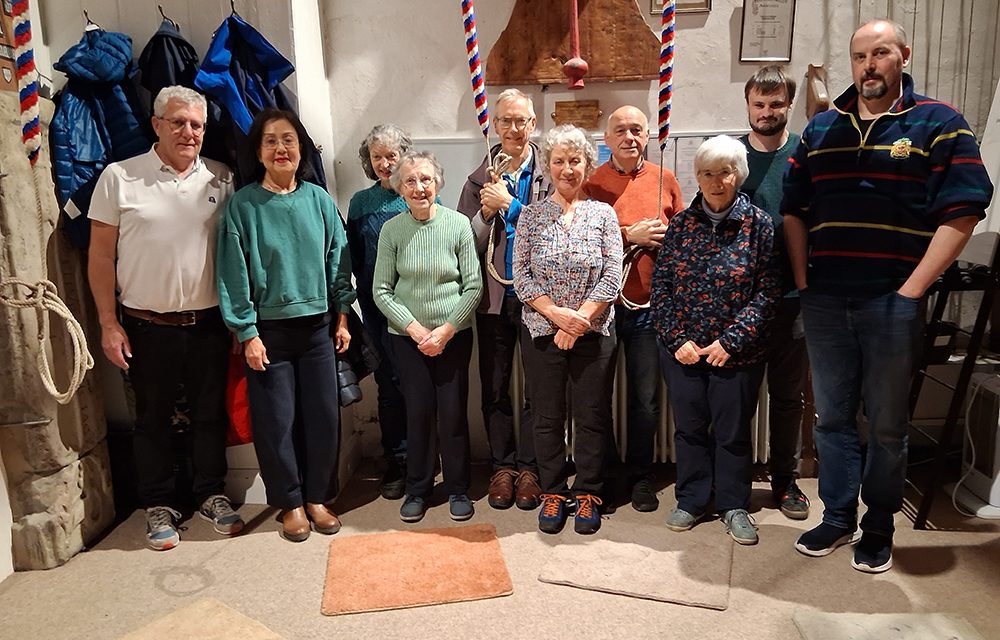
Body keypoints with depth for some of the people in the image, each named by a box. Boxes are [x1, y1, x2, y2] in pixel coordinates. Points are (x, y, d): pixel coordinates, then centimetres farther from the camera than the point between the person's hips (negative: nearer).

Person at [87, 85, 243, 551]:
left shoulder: (221, 179, 3)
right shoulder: (119, 177, -3)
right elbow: (101, 256, -1)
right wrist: (109, 324, -5)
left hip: (208, 322, 2)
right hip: (147, 326, -2)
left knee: (211, 413, 13)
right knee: (153, 419, 11)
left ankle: (212, 494, 30)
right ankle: (158, 507, 27)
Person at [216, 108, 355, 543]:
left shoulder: (319, 200, 2)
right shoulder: (243, 205, -6)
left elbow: (338, 261, 7)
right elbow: (234, 273, -6)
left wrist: (342, 318, 6)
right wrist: (247, 334, -8)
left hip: (317, 326, 3)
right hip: (269, 330, -2)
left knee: (323, 415, 7)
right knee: (276, 420, 5)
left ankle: (318, 497, 26)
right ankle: (291, 503, 24)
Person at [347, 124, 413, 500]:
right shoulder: (361, 203, 8)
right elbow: (354, 260, 11)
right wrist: (368, 295, 4)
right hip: (380, 310, 2)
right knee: (390, 385, 5)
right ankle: (396, 462, 18)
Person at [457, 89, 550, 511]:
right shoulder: (479, 181, 6)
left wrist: (508, 204, -14)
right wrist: (487, 212, -12)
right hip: (493, 298, 3)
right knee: (494, 388, 11)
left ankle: (529, 466, 20)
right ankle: (502, 465, 25)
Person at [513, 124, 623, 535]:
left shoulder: (603, 215, 3)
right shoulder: (531, 216, 4)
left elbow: (612, 277, -4)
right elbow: (521, 277, -2)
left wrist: (578, 320, -13)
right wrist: (557, 313, -15)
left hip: (594, 333, 0)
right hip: (542, 333, 1)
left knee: (593, 416, 7)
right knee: (547, 417, 9)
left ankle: (587, 494, 23)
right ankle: (553, 493, 24)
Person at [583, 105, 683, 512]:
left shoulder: (665, 180, 8)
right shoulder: (592, 183, 2)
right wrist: (630, 235, -13)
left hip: (649, 304, 1)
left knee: (645, 398, 6)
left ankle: (640, 477, 22)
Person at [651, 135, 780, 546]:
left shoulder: (757, 224, -4)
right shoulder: (681, 223, 3)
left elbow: (767, 291, -7)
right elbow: (660, 285, 2)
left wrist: (731, 341, -14)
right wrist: (676, 339, -7)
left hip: (736, 353, -2)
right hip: (682, 350, 2)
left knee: (733, 431, 10)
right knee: (689, 427, 13)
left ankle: (733, 506, 27)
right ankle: (691, 501, 29)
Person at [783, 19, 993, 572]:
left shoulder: (938, 123, 1)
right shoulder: (821, 128, 12)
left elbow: (962, 211, -6)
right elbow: (794, 211, 12)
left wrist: (913, 288, -12)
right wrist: (802, 280, 3)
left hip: (892, 301, -3)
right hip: (824, 300, 3)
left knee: (886, 423, 8)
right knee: (832, 417, 12)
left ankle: (879, 528, 25)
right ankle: (837, 517, 27)